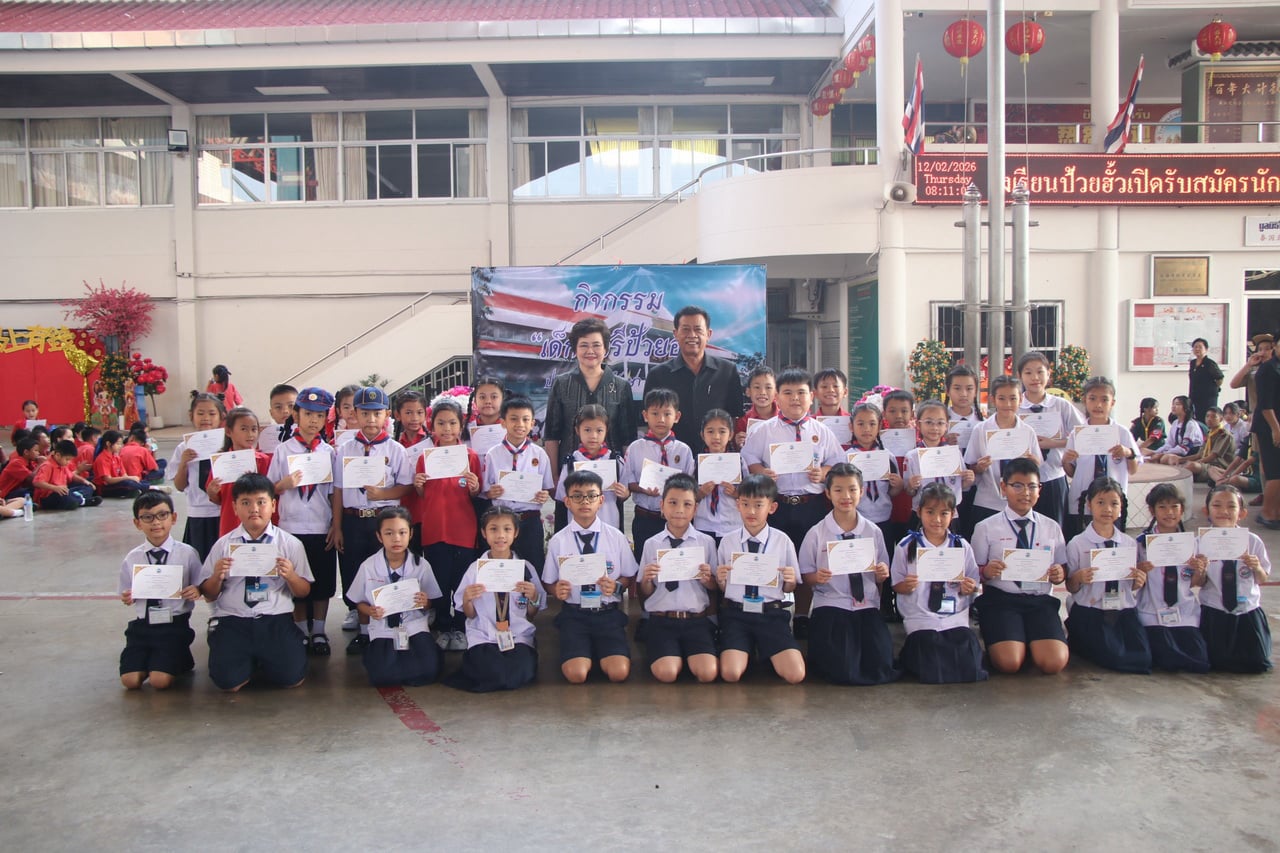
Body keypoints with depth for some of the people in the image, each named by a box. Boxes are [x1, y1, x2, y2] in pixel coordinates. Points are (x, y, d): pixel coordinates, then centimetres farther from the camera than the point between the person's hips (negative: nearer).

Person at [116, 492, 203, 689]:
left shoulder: (188, 554, -6)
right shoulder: (131, 559, 2)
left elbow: (200, 588, 0)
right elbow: (125, 595, 12)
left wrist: (196, 591, -22)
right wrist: (127, 599, -11)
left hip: (175, 624, -3)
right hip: (142, 625, 3)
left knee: (159, 681, -13)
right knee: (130, 681, -9)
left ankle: (181, 658, 19)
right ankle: (150, 659, 22)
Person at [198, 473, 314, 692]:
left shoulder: (290, 543, 5)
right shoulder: (223, 545, 7)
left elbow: (303, 592, 7)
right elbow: (208, 595, 11)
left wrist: (290, 576, -13)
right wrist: (217, 577, -10)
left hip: (276, 619, 0)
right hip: (232, 619, 0)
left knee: (291, 677, -17)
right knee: (228, 681, -18)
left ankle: (264, 657, 18)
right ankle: (251, 660, 18)